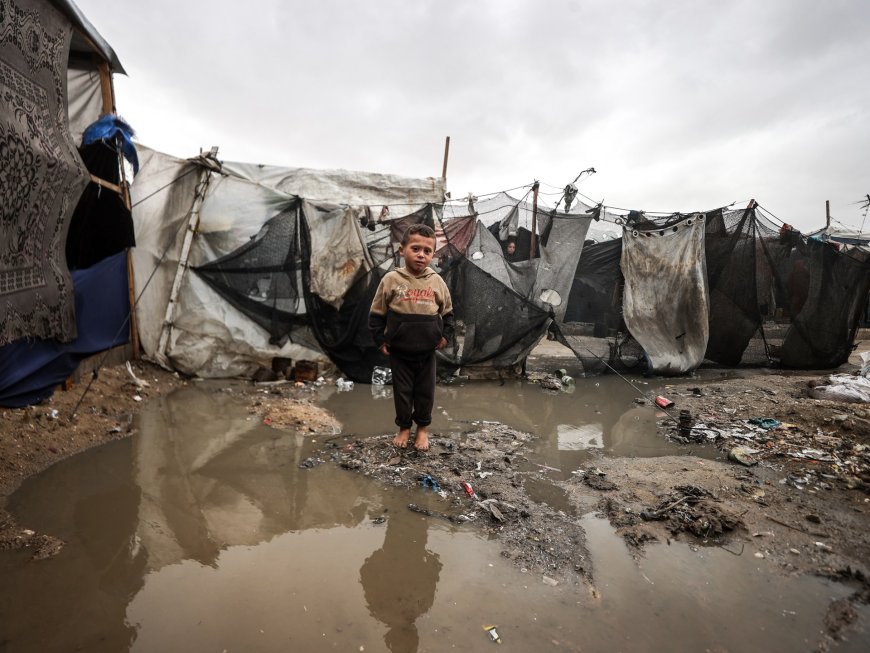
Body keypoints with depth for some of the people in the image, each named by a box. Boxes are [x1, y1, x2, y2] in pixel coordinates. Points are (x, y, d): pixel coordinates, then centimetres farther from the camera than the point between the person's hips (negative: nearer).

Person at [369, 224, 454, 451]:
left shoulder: (436, 281, -5)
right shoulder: (391, 279, -10)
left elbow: (448, 312, 9)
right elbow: (376, 314, -2)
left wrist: (445, 335, 1)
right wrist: (380, 340, -4)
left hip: (427, 351, 1)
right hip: (399, 351, -1)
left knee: (425, 391, 13)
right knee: (402, 391, 12)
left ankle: (423, 428, 33)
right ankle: (404, 427, 33)